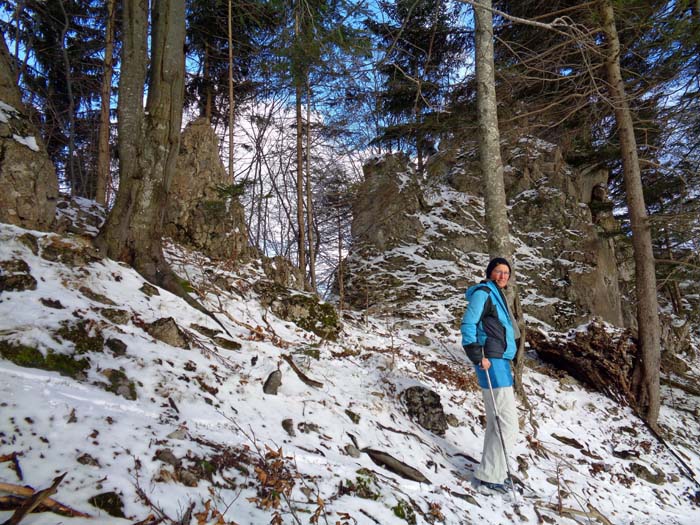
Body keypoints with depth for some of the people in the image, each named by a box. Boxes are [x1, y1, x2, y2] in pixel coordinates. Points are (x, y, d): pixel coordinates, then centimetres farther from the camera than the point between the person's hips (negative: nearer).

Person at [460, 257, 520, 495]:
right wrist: (478, 356, -23)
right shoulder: (483, 292, -10)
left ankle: (493, 469, 27)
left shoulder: (497, 295, 19)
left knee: (497, 421, 16)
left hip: (499, 361, 10)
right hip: (491, 363, -10)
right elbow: (468, 324, -18)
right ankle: (488, 478, 1)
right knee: (508, 424, -7)